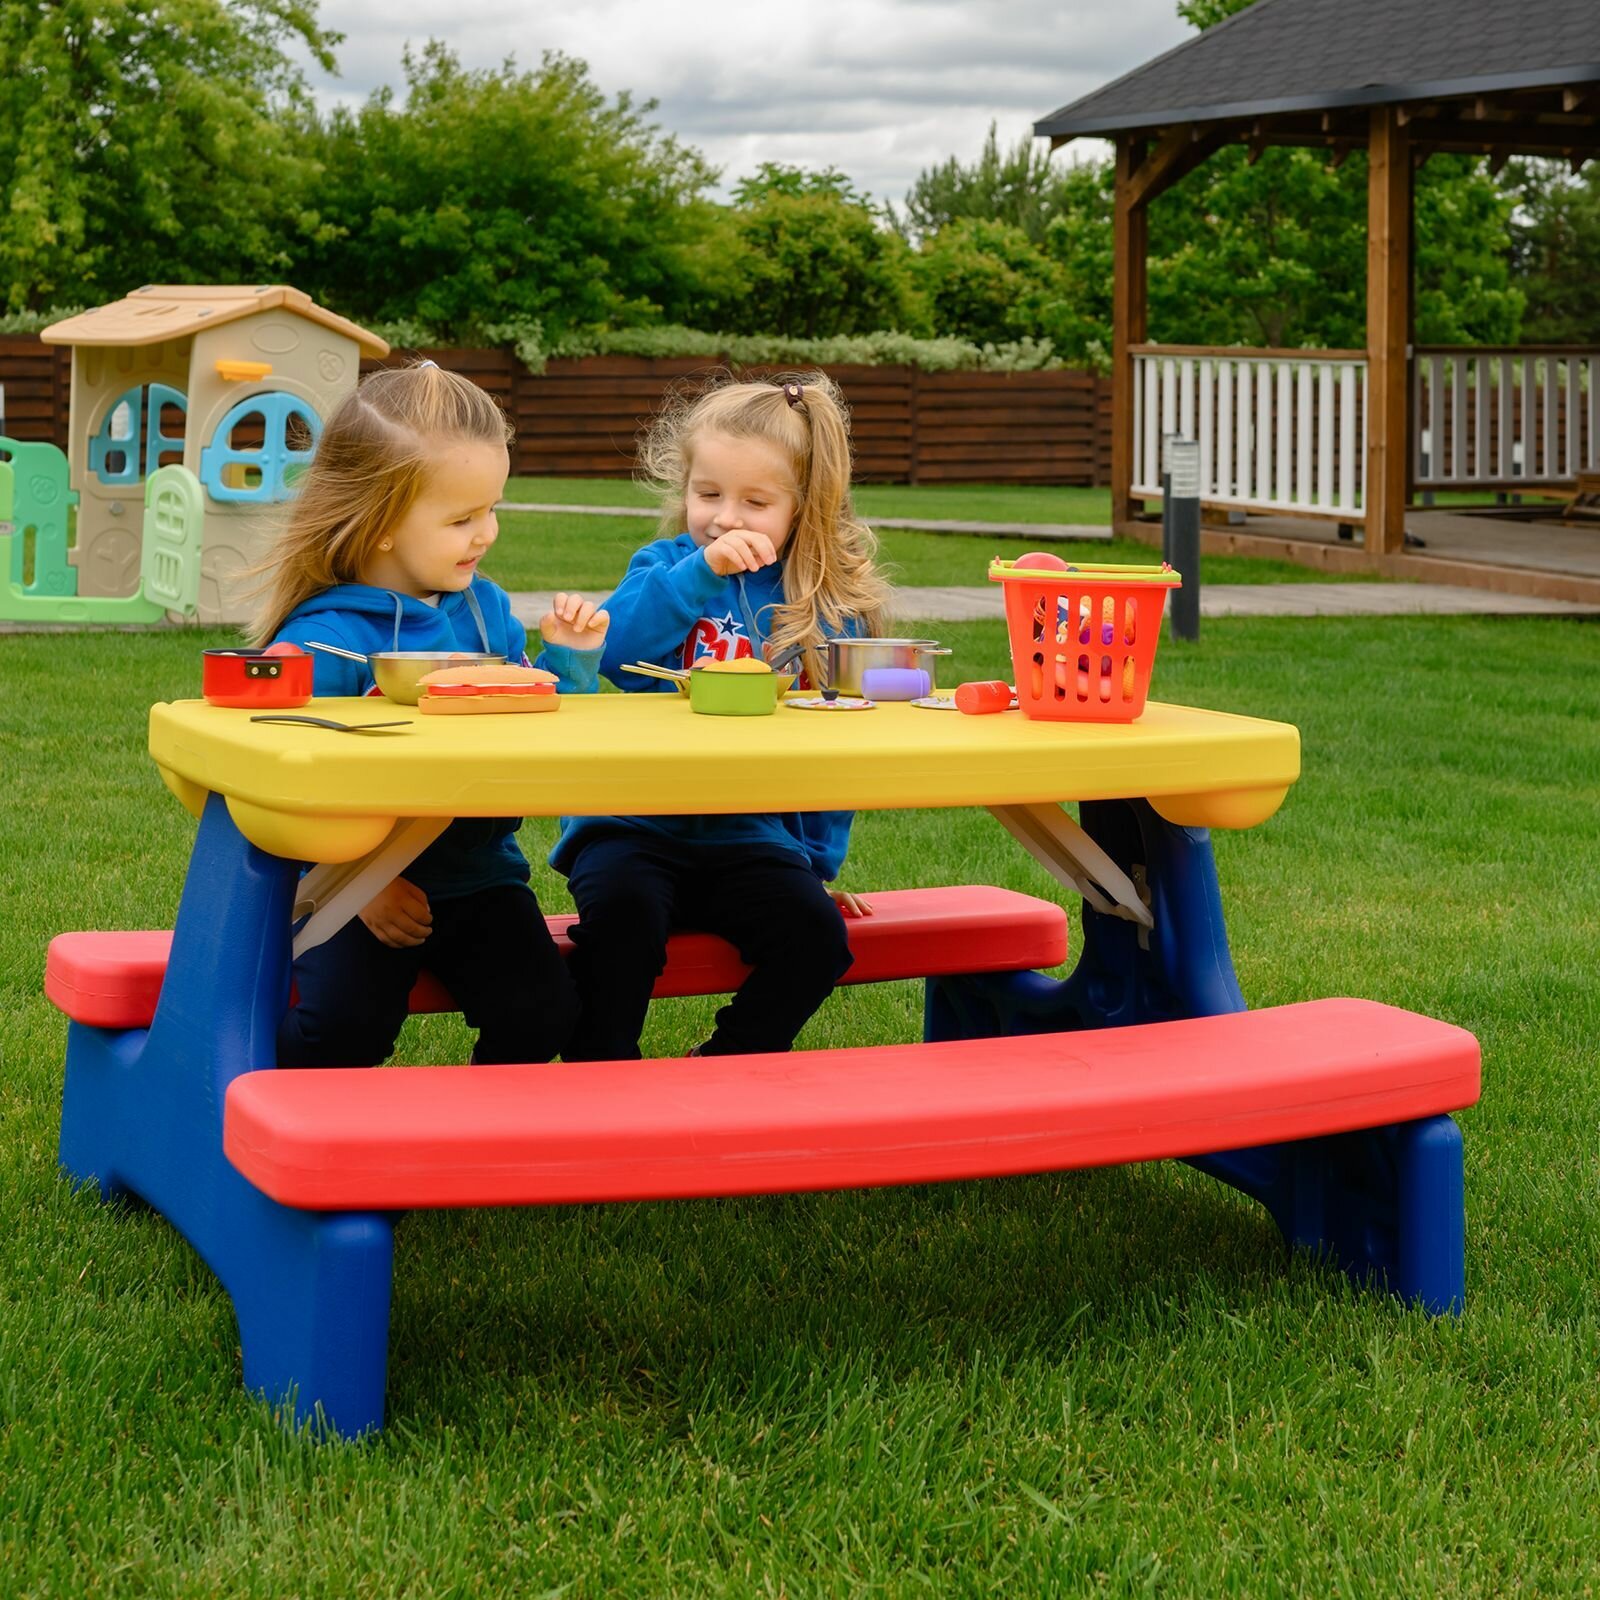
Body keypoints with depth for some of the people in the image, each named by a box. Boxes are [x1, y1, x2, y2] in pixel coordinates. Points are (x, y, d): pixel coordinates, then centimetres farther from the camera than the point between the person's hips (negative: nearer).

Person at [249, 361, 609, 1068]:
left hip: (479, 876, 5)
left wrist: (570, 661, 0)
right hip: (364, 889, -5)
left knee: (540, 1013, -16)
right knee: (345, 1025, -25)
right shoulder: (322, 639, -13)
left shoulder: (485, 607, 7)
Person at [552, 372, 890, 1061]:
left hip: (755, 837, 2)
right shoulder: (668, 565, 5)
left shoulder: (832, 610, 8)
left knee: (816, 933, -22)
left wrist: (819, 864, 11)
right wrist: (701, 569, -20)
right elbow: (611, 650, -15)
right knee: (622, 912, -31)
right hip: (635, 822, -1)